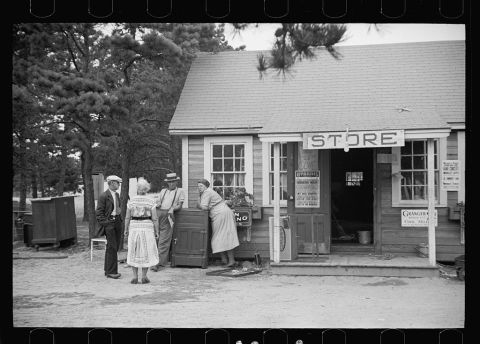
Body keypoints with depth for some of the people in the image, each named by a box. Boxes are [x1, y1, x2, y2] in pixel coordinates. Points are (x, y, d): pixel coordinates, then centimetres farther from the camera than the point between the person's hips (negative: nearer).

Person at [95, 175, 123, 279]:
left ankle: (108, 270, 21)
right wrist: (104, 223, -15)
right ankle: (111, 271, -2)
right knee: (112, 247, -8)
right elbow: (99, 212, -10)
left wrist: (120, 219, 15)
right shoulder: (103, 196, -10)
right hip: (109, 222, -8)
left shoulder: (117, 195, 14)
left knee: (116, 247, 11)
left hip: (117, 221, 8)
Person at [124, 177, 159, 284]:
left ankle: (135, 277, 8)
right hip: (147, 227, -1)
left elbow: (127, 217, 2)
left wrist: (126, 229, 12)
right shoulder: (151, 201, -6)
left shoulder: (131, 201, -2)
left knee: (134, 252, 10)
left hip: (134, 227, 1)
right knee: (146, 252, 7)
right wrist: (156, 231, 2)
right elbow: (155, 218, -6)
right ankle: (144, 277, 8)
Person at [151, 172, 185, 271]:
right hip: (158, 213, 4)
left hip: (168, 215, -4)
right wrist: (157, 204, -3)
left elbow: (180, 205, 6)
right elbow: (158, 202, 20)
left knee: (163, 241, -9)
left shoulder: (180, 191, 16)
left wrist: (172, 209, -13)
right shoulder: (163, 191, 28)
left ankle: (159, 263, -11)